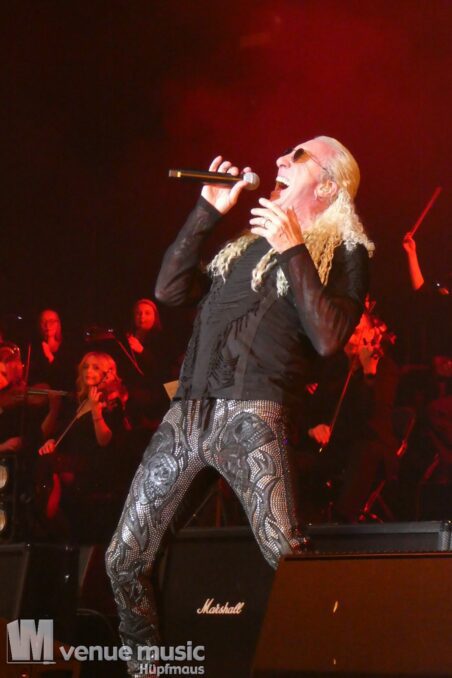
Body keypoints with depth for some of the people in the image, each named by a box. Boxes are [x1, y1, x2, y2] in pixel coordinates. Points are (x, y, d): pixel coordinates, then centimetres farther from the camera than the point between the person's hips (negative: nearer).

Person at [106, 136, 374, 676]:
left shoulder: (342, 252, 6)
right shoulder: (249, 242, 26)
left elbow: (329, 338, -9)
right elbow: (170, 290, 19)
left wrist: (293, 250, -10)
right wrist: (207, 212, 16)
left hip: (253, 413, -7)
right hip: (187, 412, 7)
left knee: (289, 564, -24)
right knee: (124, 559, 7)